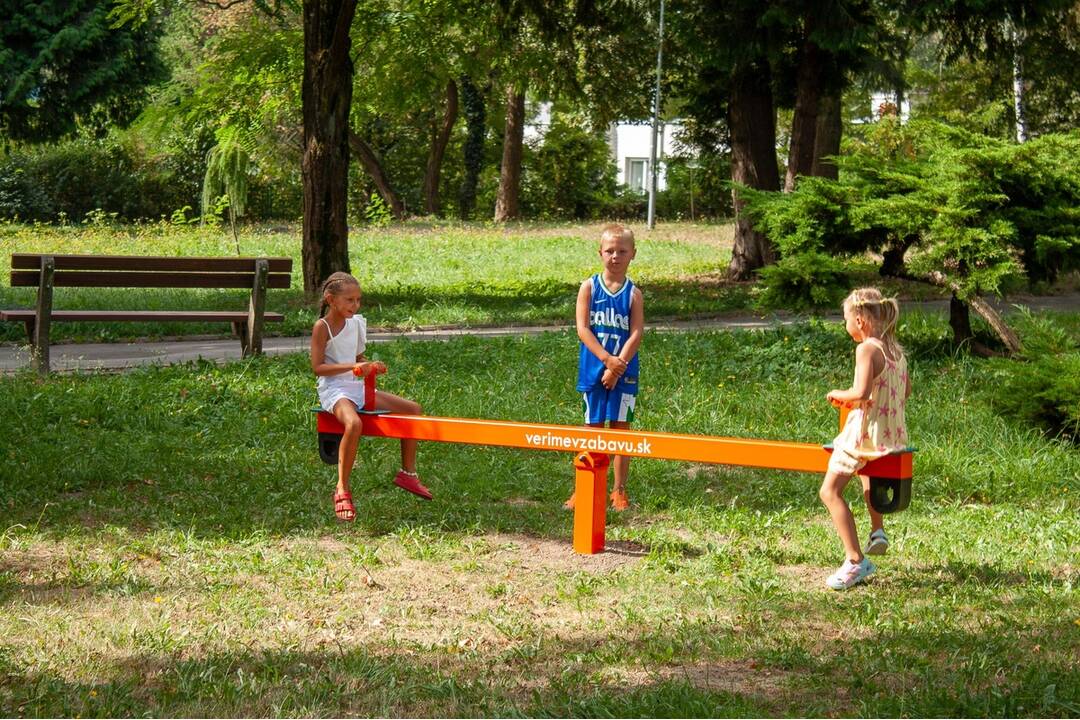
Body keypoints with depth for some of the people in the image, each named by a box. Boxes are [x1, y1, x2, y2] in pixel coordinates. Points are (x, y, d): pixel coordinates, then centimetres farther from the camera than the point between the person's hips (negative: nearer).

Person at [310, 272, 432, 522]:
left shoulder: (355, 323, 10)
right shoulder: (322, 327, -10)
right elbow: (317, 367, -16)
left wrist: (370, 365, 0)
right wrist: (353, 367, -24)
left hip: (357, 387, 8)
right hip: (334, 389, -8)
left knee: (412, 409, 4)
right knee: (353, 423, -40)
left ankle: (407, 473, 17)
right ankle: (342, 490, -30)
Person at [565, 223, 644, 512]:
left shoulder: (633, 293, 0)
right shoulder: (588, 288, -1)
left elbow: (636, 334, -8)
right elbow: (582, 329, -9)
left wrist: (617, 367, -18)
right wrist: (607, 359, -18)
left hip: (623, 372, 0)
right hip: (593, 370, 0)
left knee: (621, 428, 4)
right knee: (593, 429, 6)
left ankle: (619, 490, 13)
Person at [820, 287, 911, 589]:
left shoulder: (867, 349, -17)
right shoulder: (895, 349, 8)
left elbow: (861, 392, -28)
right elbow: (906, 390, 20)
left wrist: (839, 394, -8)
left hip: (865, 432, -9)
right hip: (894, 434, 9)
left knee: (830, 492, -5)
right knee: (867, 468, 40)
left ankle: (856, 561, -14)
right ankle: (877, 531, 29)